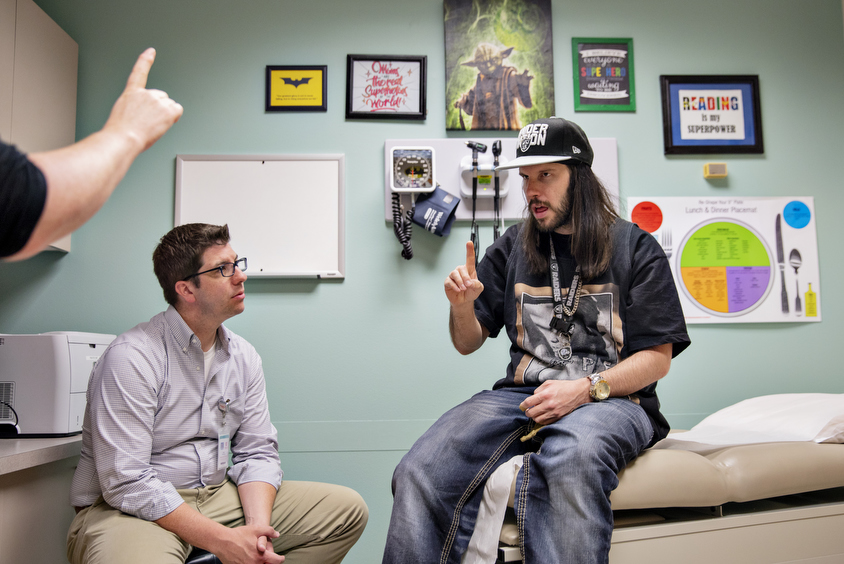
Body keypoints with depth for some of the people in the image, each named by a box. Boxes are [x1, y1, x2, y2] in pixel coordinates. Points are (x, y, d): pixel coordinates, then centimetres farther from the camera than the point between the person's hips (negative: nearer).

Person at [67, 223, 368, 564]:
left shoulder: (244, 357, 5)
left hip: (217, 495, 7)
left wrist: (257, 526, -14)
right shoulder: (131, 357, -16)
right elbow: (126, 483, -21)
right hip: (132, 510, -6)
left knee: (347, 510, -3)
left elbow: (256, 452, 5)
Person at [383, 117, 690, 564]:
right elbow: (468, 344, 18)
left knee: (571, 458, -41)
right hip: (522, 394, 3)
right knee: (418, 473, -26)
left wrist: (586, 389, -14)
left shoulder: (635, 247, 8)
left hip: (610, 399, -2)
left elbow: (657, 358, 3)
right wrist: (462, 307, -6)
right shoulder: (512, 247, 16)